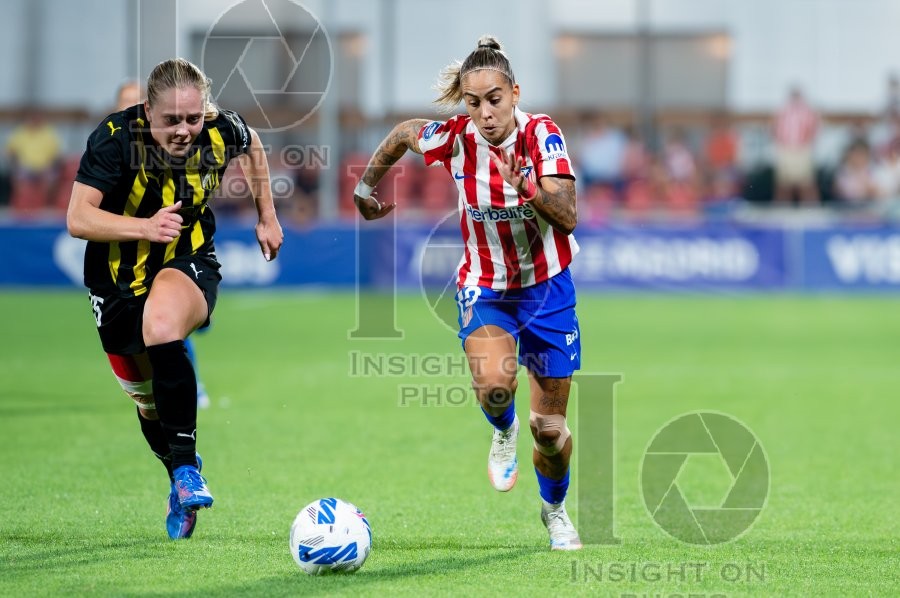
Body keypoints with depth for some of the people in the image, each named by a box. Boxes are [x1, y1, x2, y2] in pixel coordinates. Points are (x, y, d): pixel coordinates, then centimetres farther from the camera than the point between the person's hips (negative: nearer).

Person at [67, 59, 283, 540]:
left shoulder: (220, 130, -15)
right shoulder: (115, 138, -23)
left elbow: (251, 145, 12)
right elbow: (77, 218, -28)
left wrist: (267, 217, 14)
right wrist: (145, 227, -41)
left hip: (189, 264, -1)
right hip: (119, 278, 1)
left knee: (161, 323, -37)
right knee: (148, 404, 12)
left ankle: (187, 470, -33)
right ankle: (180, 481, 43)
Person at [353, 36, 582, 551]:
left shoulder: (541, 133, -19)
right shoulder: (455, 137, -16)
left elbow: (568, 217, -25)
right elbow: (402, 134, 7)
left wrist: (527, 188, -43)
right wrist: (367, 187, 18)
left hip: (547, 287, 0)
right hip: (484, 287, 0)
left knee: (550, 428, 5)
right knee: (494, 384, -31)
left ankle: (555, 508, 38)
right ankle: (504, 431, 7)